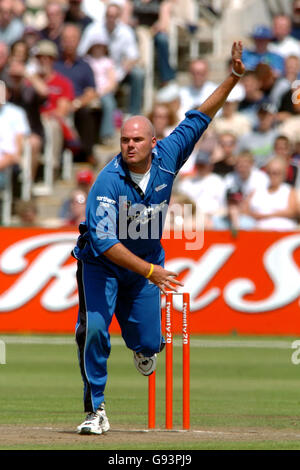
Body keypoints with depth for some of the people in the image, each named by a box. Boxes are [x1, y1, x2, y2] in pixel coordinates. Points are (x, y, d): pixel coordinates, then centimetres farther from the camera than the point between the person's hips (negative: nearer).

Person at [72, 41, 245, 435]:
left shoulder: (167, 158, -15)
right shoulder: (108, 182, -28)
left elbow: (198, 119, -5)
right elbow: (105, 242, -34)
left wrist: (234, 76, -10)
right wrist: (150, 271, -41)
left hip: (147, 262, 4)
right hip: (102, 262, -4)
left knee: (148, 343, 3)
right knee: (93, 330, -21)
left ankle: (143, 344, 43)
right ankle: (96, 410, -8)